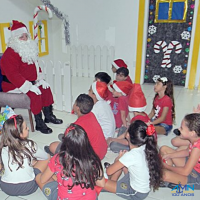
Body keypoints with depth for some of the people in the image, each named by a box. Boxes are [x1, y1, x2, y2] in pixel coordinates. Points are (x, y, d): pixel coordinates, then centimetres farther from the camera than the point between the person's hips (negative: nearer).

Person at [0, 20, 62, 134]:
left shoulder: (29, 50, 9)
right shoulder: (9, 54, -21)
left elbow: (36, 66, 16)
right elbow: (13, 75, -28)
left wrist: (41, 79, 1)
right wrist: (29, 87, -31)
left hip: (30, 82, 9)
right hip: (14, 85, -9)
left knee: (46, 88, 1)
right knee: (35, 94, -28)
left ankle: (49, 116, 13)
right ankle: (39, 124, -18)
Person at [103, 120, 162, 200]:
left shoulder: (131, 156, -33)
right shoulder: (147, 148, -15)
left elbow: (108, 171, -21)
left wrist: (118, 159, -4)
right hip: (147, 187, 7)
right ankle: (113, 181, 20)